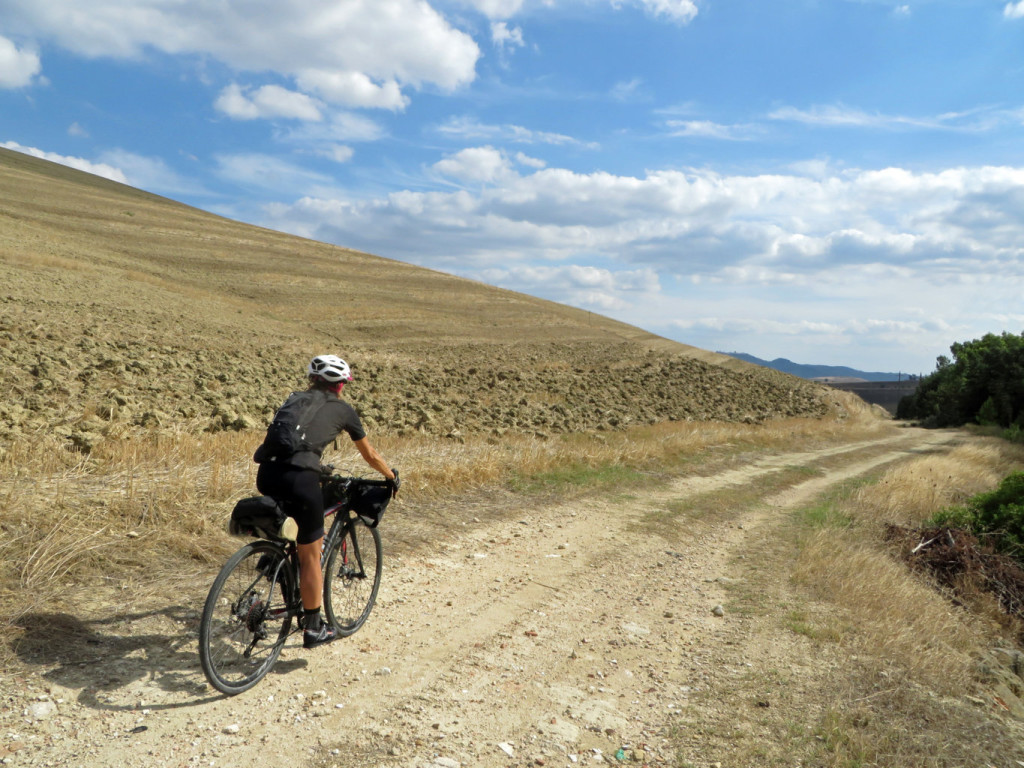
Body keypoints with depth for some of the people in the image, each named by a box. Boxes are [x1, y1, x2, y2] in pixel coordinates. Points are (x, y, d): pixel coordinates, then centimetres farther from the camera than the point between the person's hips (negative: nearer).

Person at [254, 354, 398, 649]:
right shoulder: (342, 409, 14)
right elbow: (369, 454, 24)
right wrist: (392, 476, 41)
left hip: (266, 473, 5)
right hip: (299, 477, -5)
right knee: (310, 556, 10)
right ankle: (313, 628, 20)